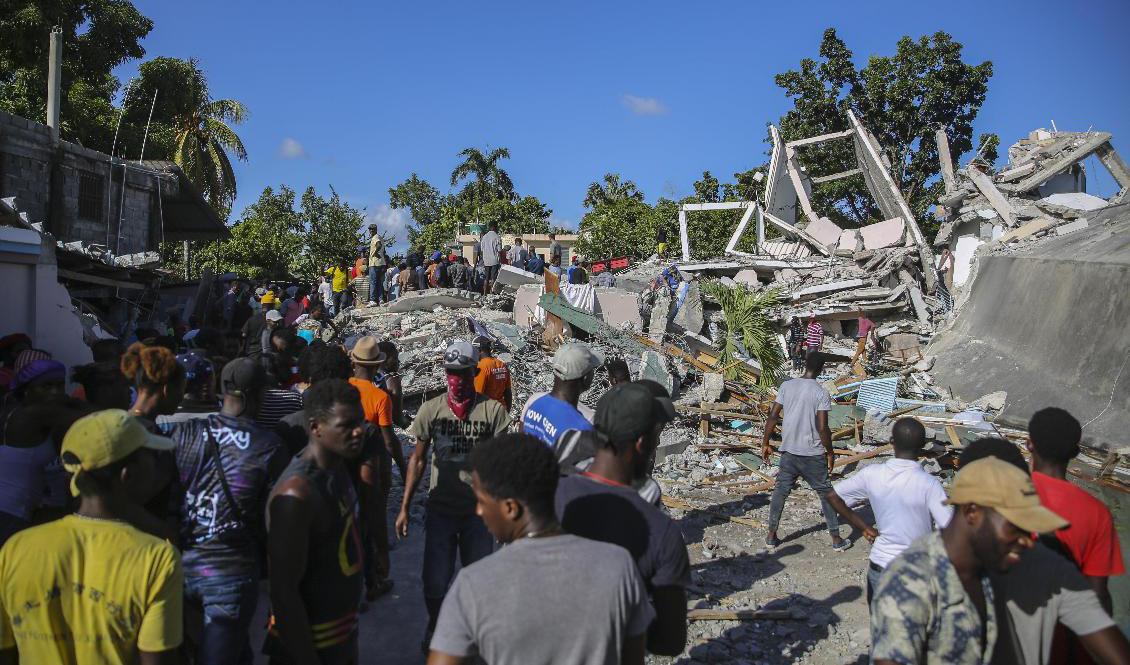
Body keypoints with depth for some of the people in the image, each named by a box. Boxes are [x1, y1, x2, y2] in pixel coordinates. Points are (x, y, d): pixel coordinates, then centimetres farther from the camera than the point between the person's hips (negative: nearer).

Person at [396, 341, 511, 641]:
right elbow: (418, 459, 3)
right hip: (439, 508, 1)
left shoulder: (493, 410, -9)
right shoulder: (431, 409, -5)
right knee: (435, 581, 8)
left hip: (478, 509, -1)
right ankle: (434, 627, 36)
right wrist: (404, 508, 3)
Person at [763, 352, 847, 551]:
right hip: (813, 453, -3)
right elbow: (823, 428, -16)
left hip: (789, 451, 3)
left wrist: (765, 443, 7)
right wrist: (830, 453, -3)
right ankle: (836, 539, 16)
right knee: (826, 493, 11)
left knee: (780, 491, 14)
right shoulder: (821, 393, -12)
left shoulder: (786, 386, -2)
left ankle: (771, 535, 17)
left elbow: (773, 417, -2)